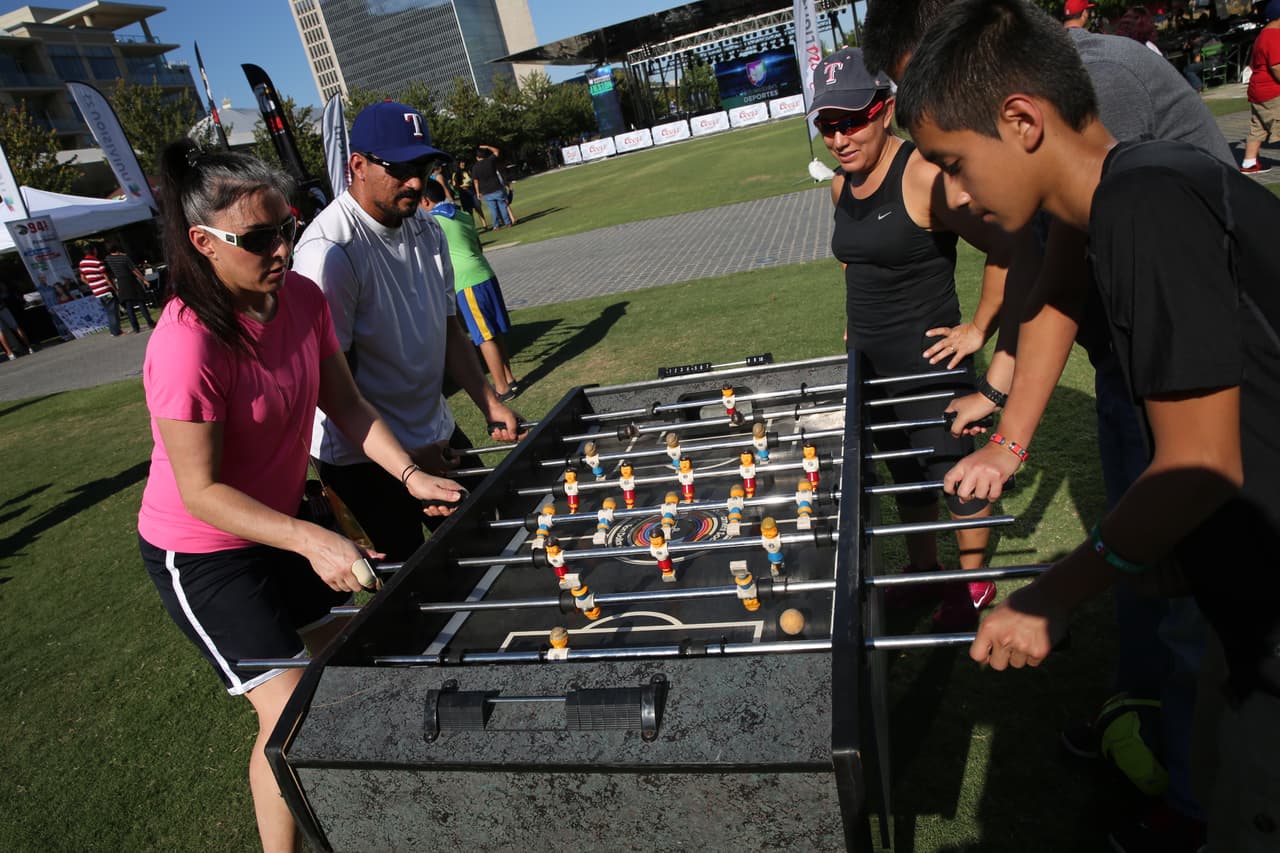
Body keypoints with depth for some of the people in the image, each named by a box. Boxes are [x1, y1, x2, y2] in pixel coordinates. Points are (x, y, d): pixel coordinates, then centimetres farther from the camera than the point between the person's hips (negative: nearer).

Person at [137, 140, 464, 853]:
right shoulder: (189, 344, -32)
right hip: (203, 552, -7)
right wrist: (311, 541, -35)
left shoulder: (302, 298, -12)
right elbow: (201, 490, -27)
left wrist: (411, 473, -13)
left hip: (279, 523, 7)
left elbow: (346, 404, -3)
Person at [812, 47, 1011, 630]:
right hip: (870, 362, 8)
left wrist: (979, 328, -15)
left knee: (955, 471, 10)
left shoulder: (924, 176, -21)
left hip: (929, 362, -8)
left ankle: (974, 584, 32)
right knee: (905, 472, 21)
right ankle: (924, 571, 42)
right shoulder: (840, 186, 4)